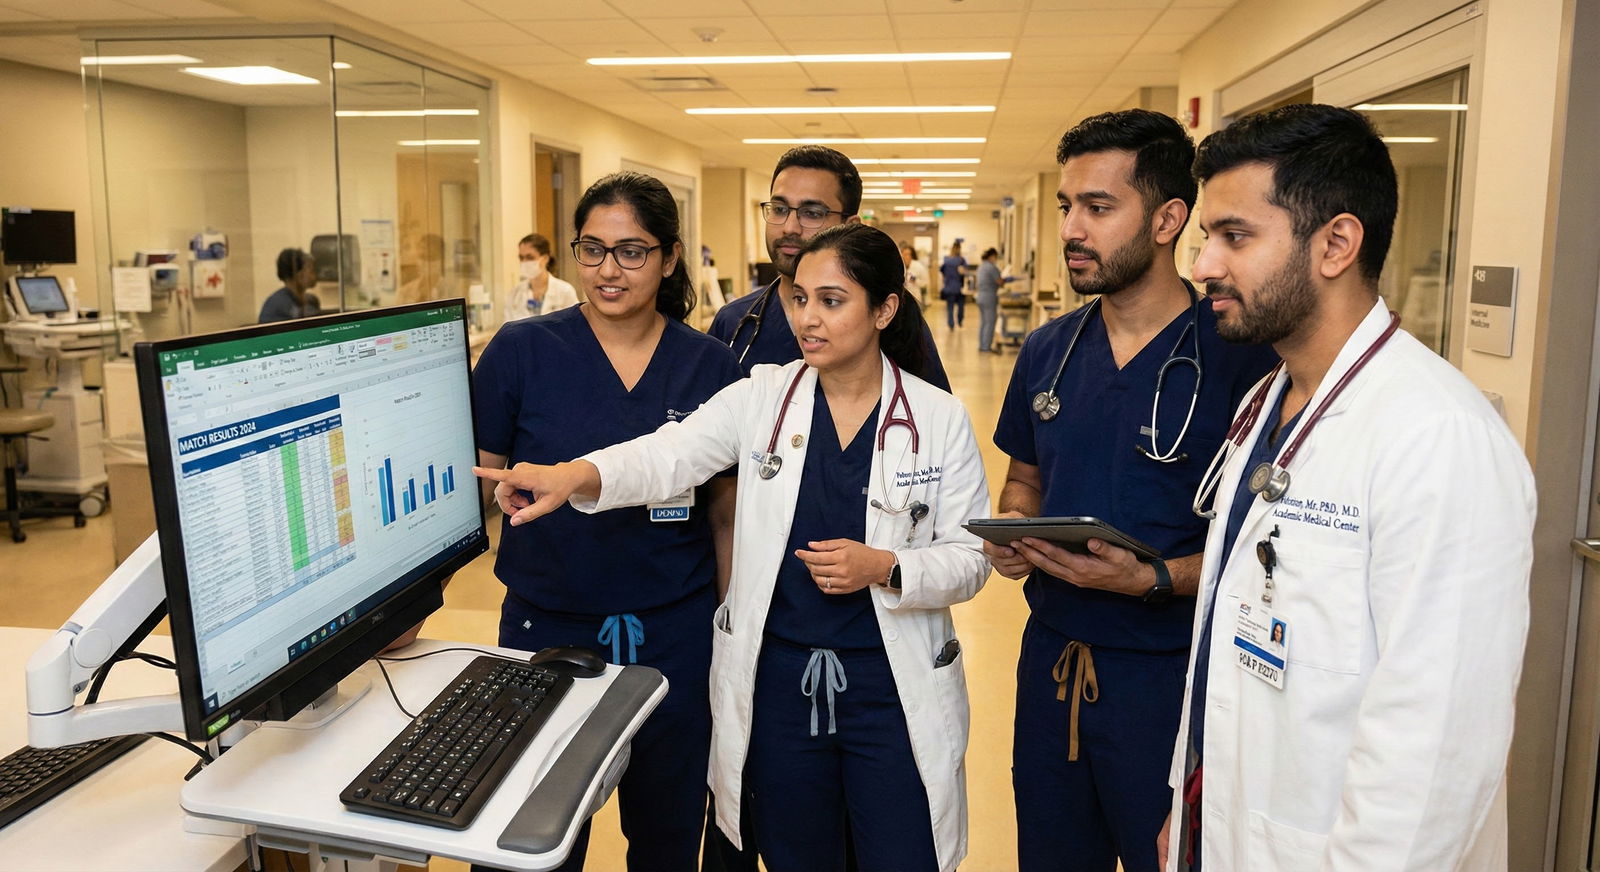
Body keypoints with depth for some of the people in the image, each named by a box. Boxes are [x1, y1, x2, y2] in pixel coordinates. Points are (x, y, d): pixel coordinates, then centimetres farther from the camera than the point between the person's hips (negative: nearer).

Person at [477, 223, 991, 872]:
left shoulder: (939, 418, -3)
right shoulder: (762, 397, -1)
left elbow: (969, 556, -2)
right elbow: (667, 456, -16)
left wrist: (885, 569, -20)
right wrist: (572, 475, -35)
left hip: (894, 687, -1)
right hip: (776, 677, 2)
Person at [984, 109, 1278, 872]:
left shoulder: (1237, 356, -15)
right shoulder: (1047, 350, 4)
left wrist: (1154, 579, -27)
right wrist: (1012, 530, -5)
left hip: (1170, 674, -5)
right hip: (1051, 657, 6)